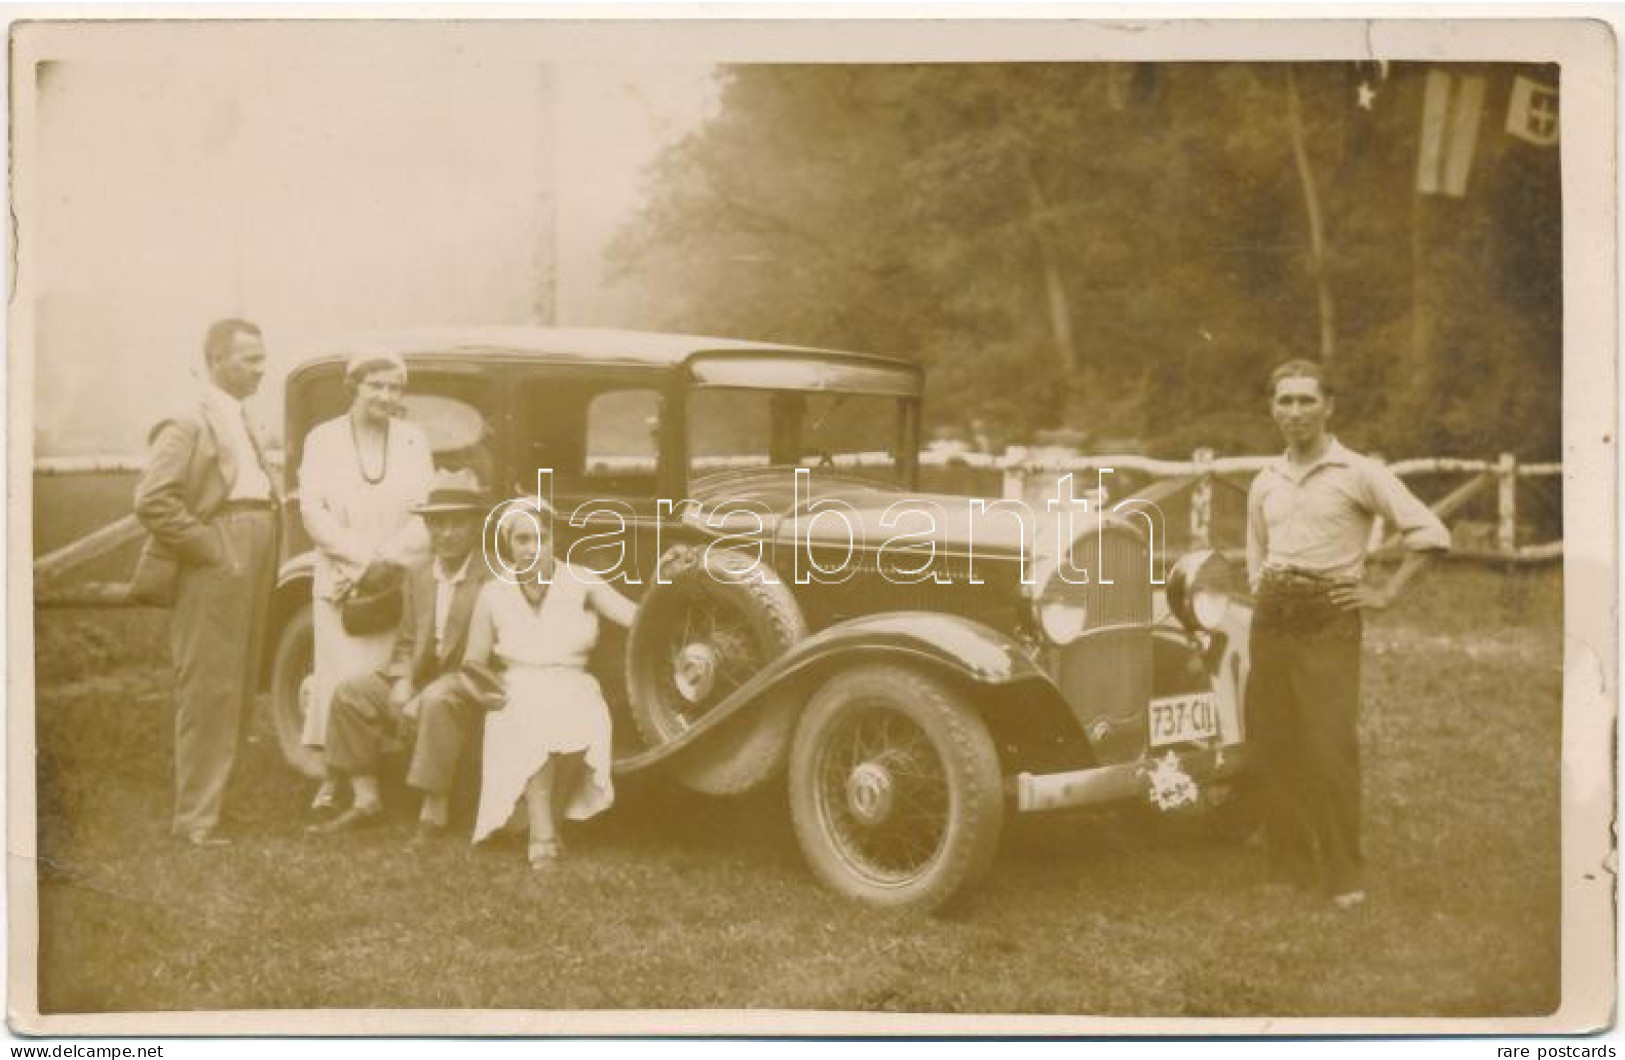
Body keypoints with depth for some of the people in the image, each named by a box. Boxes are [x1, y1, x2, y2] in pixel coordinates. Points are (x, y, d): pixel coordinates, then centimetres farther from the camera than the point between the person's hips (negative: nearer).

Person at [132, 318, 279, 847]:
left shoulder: (244, 423, 19)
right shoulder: (189, 424, -8)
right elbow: (151, 500, -17)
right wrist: (207, 546, -16)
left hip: (250, 570, 9)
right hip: (213, 571, -8)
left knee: (238, 694, 13)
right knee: (208, 693, -5)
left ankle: (216, 795, 24)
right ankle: (197, 817, 2)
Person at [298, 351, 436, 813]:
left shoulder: (414, 440, 8)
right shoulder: (323, 438, 5)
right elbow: (312, 510, -2)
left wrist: (386, 562, -10)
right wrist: (360, 558, -11)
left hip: (400, 581, 1)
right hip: (339, 580, -1)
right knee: (343, 675, -7)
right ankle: (333, 775, 1)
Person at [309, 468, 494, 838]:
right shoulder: (418, 576, 13)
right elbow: (406, 643, 15)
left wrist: (421, 699, -20)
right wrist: (401, 683, -8)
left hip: (469, 686, -7)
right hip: (419, 680, 8)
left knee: (437, 700, -37)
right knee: (350, 691, -5)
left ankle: (434, 814, -28)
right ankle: (366, 800, 2)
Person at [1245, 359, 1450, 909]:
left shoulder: (1359, 473, -3)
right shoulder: (1264, 482, 14)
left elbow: (1429, 532, -7)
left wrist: (1387, 593, -7)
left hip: (1328, 620, -5)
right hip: (1271, 618, 5)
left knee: (1330, 750, -9)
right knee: (1275, 747, 6)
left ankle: (1343, 877, 1)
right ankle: (1289, 867, 16)